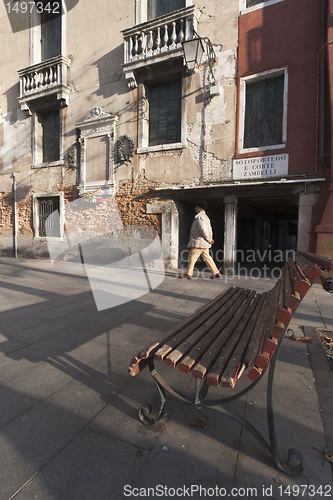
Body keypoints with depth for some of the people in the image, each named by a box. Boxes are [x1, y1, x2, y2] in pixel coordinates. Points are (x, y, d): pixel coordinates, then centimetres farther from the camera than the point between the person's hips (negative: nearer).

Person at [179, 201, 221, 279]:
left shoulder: (199, 217, -14)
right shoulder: (205, 217, 19)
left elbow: (203, 230, -22)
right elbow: (209, 229, 20)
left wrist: (208, 240, -14)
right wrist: (210, 239, 11)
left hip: (199, 242, -10)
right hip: (204, 243, 10)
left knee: (192, 257, -3)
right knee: (206, 257, 12)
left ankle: (188, 274, 3)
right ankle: (216, 273, 13)